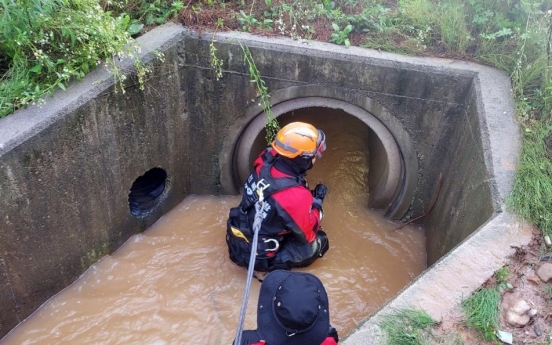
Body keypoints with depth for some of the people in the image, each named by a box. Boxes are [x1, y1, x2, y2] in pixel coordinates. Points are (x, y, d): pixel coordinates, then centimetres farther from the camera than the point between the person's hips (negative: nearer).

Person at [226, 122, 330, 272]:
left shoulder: (266, 161, -16)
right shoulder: (297, 196, -33)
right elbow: (307, 235, -14)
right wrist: (317, 201, -3)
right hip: (258, 257, -6)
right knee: (320, 241, 5)